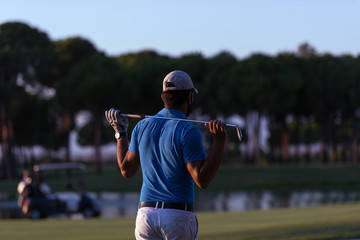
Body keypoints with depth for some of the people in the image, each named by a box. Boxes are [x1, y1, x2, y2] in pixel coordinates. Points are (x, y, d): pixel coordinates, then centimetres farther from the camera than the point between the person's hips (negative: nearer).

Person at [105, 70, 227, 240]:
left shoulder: (142, 127, 6)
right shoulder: (188, 132, -10)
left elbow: (127, 170, 16)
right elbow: (202, 180, -15)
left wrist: (120, 133, 27)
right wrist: (220, 140, -15)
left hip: (145, 212, 5)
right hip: (178, 217, -5)